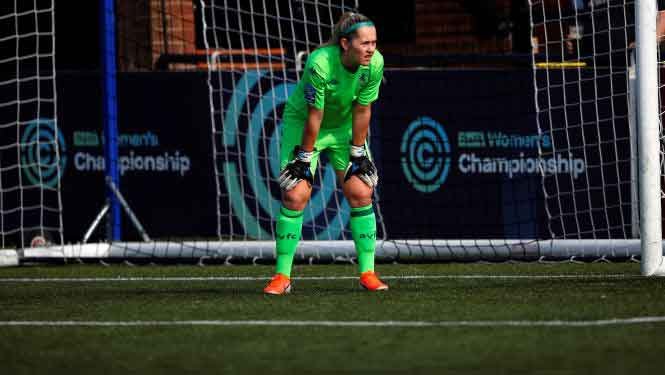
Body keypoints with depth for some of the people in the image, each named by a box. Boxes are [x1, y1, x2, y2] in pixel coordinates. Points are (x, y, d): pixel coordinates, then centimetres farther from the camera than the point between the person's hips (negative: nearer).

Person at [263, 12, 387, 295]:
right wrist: (305, 157, -19)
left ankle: (367, 273, 2)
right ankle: (282, 276, -3)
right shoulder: (320, 64, -34)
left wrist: (357, 152, -7)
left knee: (361, 192, -6)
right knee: (295, 195, -12)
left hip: (344, 126, 4)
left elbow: (362, 110, -11)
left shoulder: (375, 63, -22)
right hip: (302, 122, -4)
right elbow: (314, 116, -27)